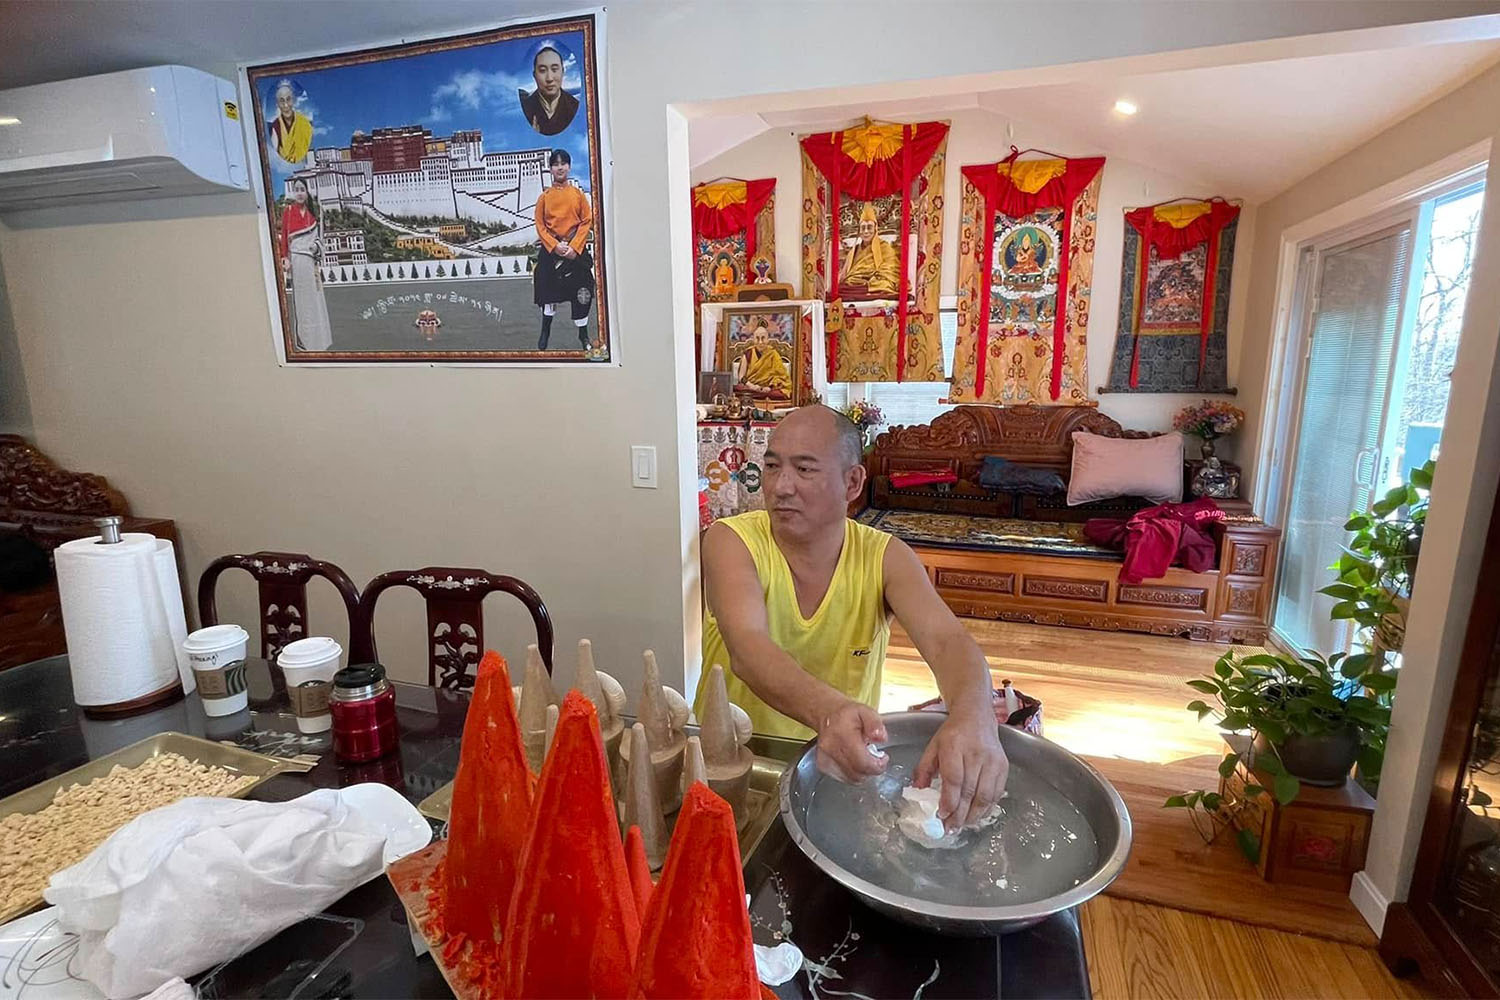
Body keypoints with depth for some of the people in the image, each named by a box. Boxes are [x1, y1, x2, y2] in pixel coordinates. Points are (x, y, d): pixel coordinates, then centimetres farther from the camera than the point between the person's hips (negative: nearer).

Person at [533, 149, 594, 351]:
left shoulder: (578, 194, 3)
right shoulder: (545, 196, 4)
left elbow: (587, 221, -2)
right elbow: (540, 225, 0)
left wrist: (574, 247, -13)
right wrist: (555, 246, -14)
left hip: (576, 249, 0)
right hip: (550, 250, 0)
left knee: (580, 293, 1)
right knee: (549, 291, 6)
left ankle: (583, 335, 14)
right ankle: (545, 332, 21)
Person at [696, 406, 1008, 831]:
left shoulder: (885, 557, -8)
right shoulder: (731, 541, -15)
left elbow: (947, 641, -24)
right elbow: (746, 648, -33)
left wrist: (974, 717, -48)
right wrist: (827, 709, -54)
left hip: (842, 767, 2)